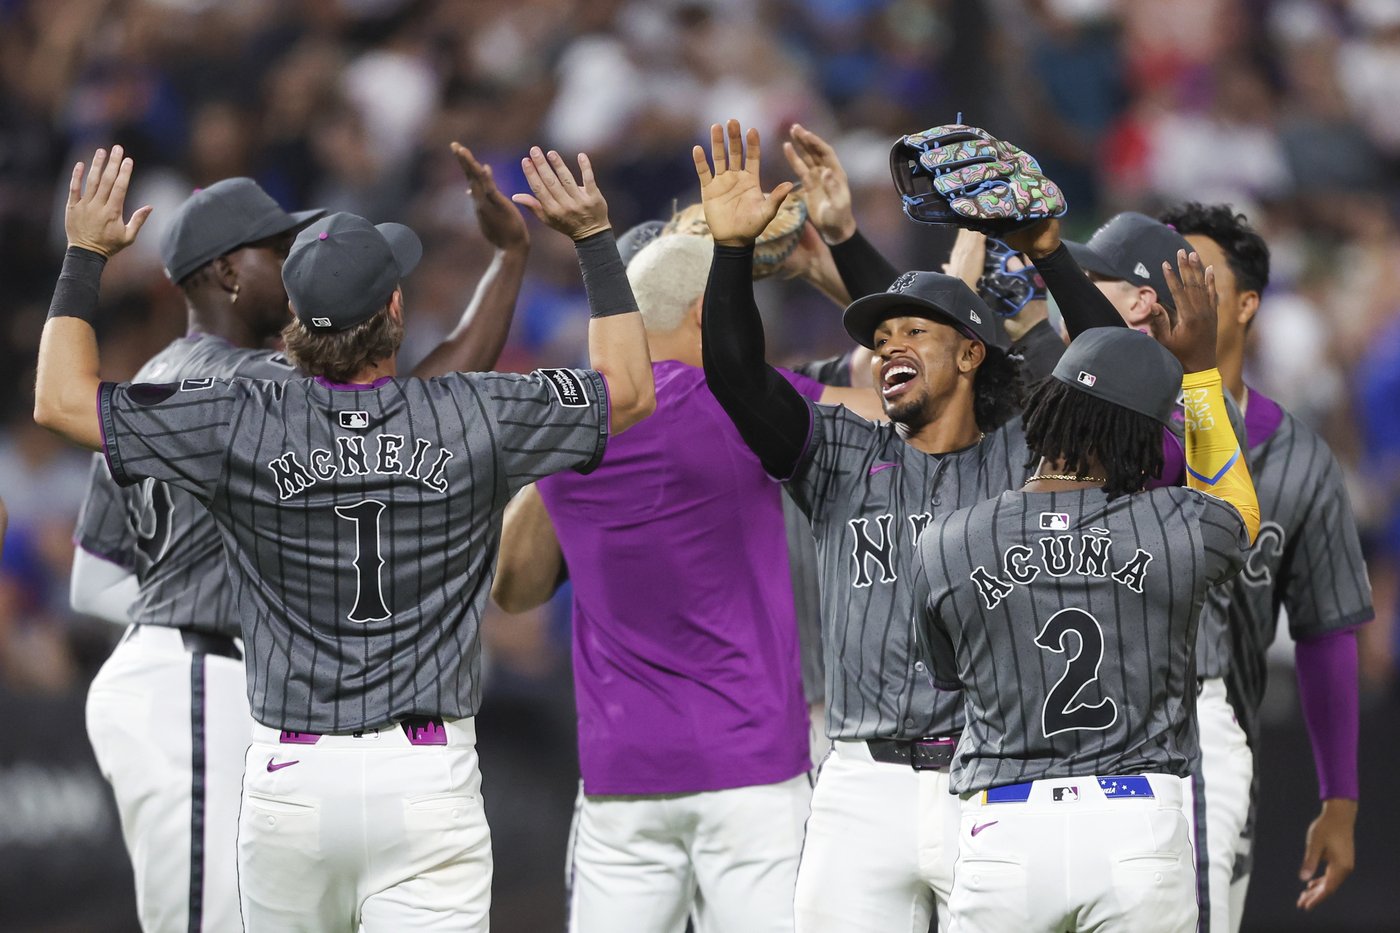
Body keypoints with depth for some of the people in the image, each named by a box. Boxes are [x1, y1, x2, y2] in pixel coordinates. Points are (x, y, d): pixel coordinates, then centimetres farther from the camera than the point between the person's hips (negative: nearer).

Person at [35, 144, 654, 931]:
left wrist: (85, 257, 15)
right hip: (429, 776, -1)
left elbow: (63, 400, 4)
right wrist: (596, 238, 19)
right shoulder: (471, 418, -3)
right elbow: (630, 392, 13)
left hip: (291, 776, 1)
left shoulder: (240, 425, -4)